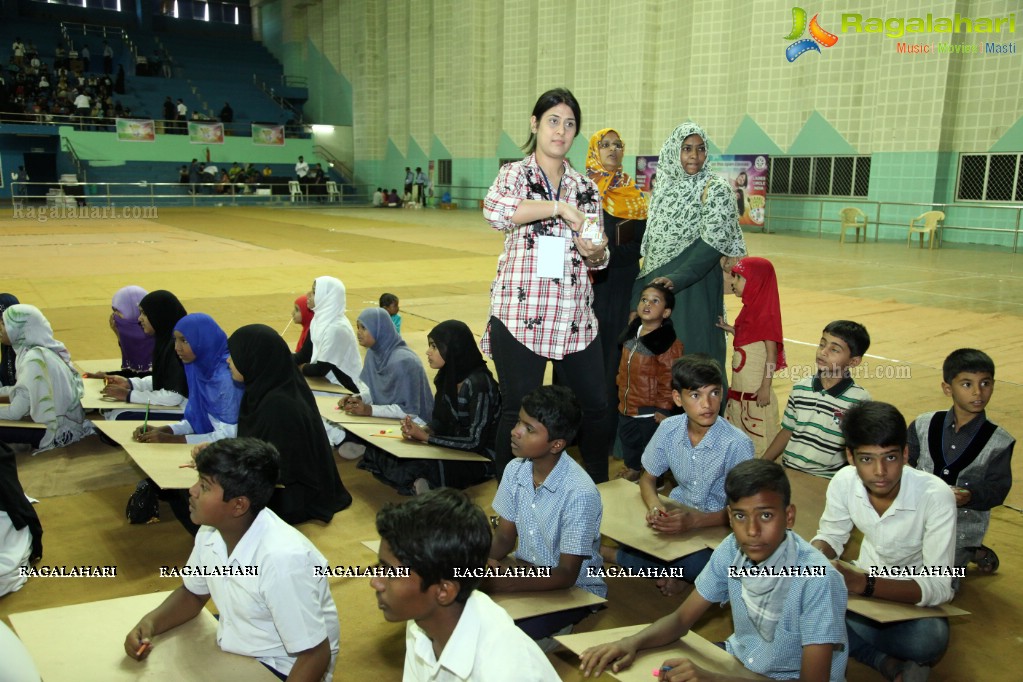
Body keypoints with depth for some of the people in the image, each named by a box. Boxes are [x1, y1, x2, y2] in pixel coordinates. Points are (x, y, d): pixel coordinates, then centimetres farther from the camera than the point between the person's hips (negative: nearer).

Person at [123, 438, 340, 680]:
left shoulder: (282, 558, -32)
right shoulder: (211, 531, -7)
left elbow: (315, 656, -27)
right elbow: (192, 593, 12)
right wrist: (150, 622, -7)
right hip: (229, 650, 7)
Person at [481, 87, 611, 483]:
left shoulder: (585, 187, 14)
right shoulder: (515, 174, 2)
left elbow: (599, 259, 16)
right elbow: (493, 209, -23)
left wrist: (596, 253, -7)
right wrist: (557, 206, -22)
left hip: (575, 315, 5)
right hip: (520, 313, -4)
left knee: (595, 405, 9)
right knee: (518, 410, 1)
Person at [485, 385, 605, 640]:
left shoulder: (579, 493, -26)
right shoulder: (515, 470, -7)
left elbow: (566, 575, -21)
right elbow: (504, 536, 4)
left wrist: (501, 584, -28)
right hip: (527, 571, 6)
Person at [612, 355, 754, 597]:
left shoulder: (737, 444, -20)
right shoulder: (669, 429, -8)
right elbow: (648, 478, 6)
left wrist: (695, 521, -31)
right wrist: (654, 506, -17)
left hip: (718, 524, -3)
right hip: (677, 512, 4)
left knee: (697, 565, -34)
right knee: (628, 539, -24)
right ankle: (682, 571, 1)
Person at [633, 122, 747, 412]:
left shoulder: (715, 189, -7)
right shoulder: (664, 187, 11)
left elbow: (713, 243, -16)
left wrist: (677, 279, -28)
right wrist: (646, 281, 10)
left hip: (694, 285, -6)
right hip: (654, 284, 6)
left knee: (690, 355, -3)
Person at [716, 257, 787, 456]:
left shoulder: (766, 313, -17)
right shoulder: (749, 309, 10)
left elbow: (772, 353, -18)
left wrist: (765, 388, -19)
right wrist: (730, 329, 4)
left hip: (756, 390, -9)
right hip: (739, 387, 9)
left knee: (758, 435, -1)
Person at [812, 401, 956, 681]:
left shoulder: (936, 495, -28)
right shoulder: (844, 482, -16)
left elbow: (939, 587, -28)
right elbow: (831, 535, 2)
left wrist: (864, 584, -43)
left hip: (915, 595, -3)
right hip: (865, 579, 4)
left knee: (930, 638, -37)